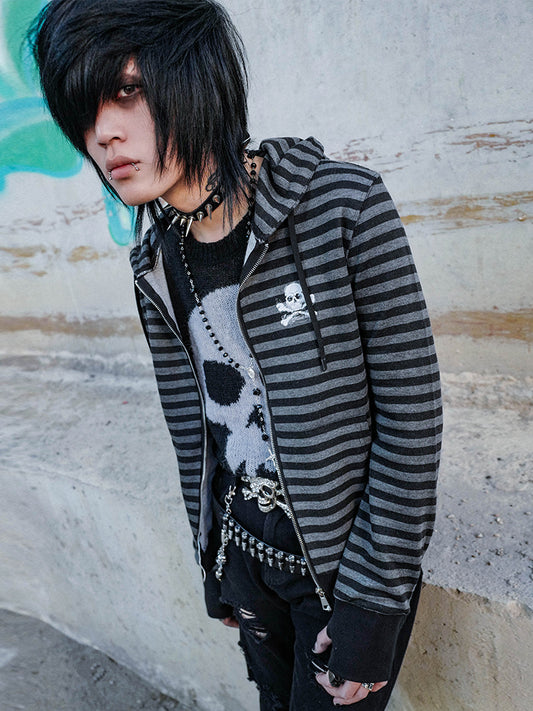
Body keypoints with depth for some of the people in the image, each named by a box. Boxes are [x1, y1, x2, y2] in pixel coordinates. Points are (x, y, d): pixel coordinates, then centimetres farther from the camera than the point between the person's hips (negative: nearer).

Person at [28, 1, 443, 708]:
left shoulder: (344, 206, -21)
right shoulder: (155, 264, -4)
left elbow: (412, 414, -18)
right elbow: (191, 429, 4)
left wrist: (371, 602, -15)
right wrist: (215, 569, 13)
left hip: (352, 555, -4)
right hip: (248, 552, 5)